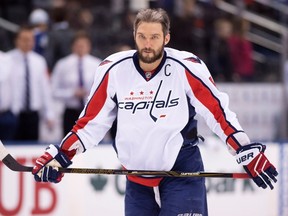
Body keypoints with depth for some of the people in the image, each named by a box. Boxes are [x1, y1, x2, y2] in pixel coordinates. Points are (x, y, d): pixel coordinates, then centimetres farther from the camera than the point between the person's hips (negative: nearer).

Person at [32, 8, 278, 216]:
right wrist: (59, 155, -3)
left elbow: (219, 112, -7)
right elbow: (91, 121, 4)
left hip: (182, 171, -3)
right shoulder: (113, 70, -6)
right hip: (137, 176, 4)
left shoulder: (186, 67, -13)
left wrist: (249, 153, -12)